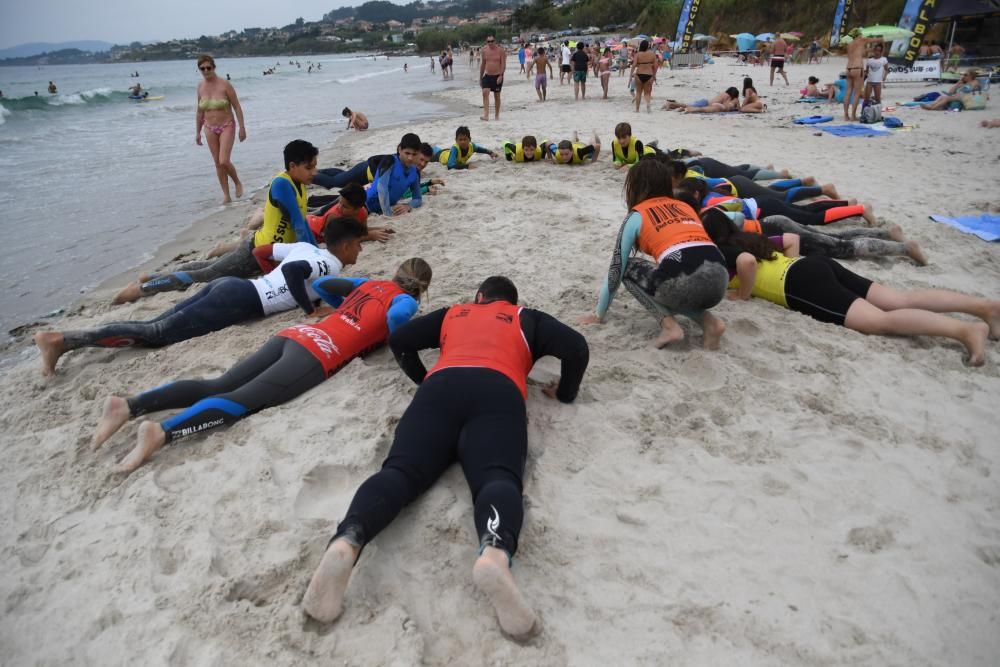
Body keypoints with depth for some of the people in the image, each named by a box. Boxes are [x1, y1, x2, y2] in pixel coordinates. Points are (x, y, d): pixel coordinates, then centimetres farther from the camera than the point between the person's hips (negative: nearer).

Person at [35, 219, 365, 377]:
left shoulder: (307, 247, 22)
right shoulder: (331, 264, -5)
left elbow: (262, 251, 27)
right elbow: (292, 271, -24)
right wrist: (311, 310, -13)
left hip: (231, 285, 9)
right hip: (240, 300, -8)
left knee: (153, 326, 4)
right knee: (158, 333, -11)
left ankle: (65, 339, 1)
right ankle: (63, 339, -14)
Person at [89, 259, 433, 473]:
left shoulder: (369, 283, 29)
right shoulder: (406, 301, 9)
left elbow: (320, 284, 35)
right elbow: (396, 316, -17)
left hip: (294, 334, 7)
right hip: (317, 353, -7)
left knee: (216, 386, -3)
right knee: (241, 400, -20)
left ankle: (128, 405, -15)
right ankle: (163, 431, -39)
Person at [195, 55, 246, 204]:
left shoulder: (225, 85, -11)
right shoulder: (201, 86, 3)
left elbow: (237, 107, -8)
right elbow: (200, 111, 12)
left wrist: (242, 128, -11)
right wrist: (198, 132, 13)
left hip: (227, 126, -5)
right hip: (210, 129, 5)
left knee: (224, 161, -16)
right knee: (217, 163, 5)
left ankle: (237, 182, 14)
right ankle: (226, 195, 13)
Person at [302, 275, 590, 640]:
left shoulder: (453, 313, 37)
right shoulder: (526, 319, 31)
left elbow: (399, 339, 33)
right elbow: (576, 346, 18)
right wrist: (565, 393, 33)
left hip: (441, 387, 2)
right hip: (497, 393, -2)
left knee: (399, 472, -16)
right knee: (498, 478, -23)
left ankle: (345, 542, -47)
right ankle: (495, 553, -58)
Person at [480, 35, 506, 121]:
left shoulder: (501, 51, -5)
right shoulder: (484, 51, 7)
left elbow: (503, 65, -9)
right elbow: (483, 64, 15)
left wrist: (501, 76, -21)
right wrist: (480, 77, 16)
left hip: (497, 76, -3)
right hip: (487, 76, 3)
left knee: (497, 96, 7)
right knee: (485, 93, -17)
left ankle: (496, 115, 20)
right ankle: (486, 115, -23)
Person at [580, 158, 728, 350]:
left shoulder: (636, 215, 14)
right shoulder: (685, 206, 29)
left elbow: (616, 270, 17)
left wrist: (599, 314, 30)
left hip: (682, 282, -6)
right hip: (719, 280, 6)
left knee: (629, 268, 22)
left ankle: (669, 325, 4)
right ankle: (709, 321, 11)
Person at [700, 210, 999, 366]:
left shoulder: (721, 254, 3)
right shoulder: (747, 239, 29)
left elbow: (747, 262, -19)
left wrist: (743, 295, -5)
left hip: (802, 284, -8)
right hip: (819, 265, 8)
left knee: (880, 320, -21)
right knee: (902, 300, -1)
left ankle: (966, 329, -35)